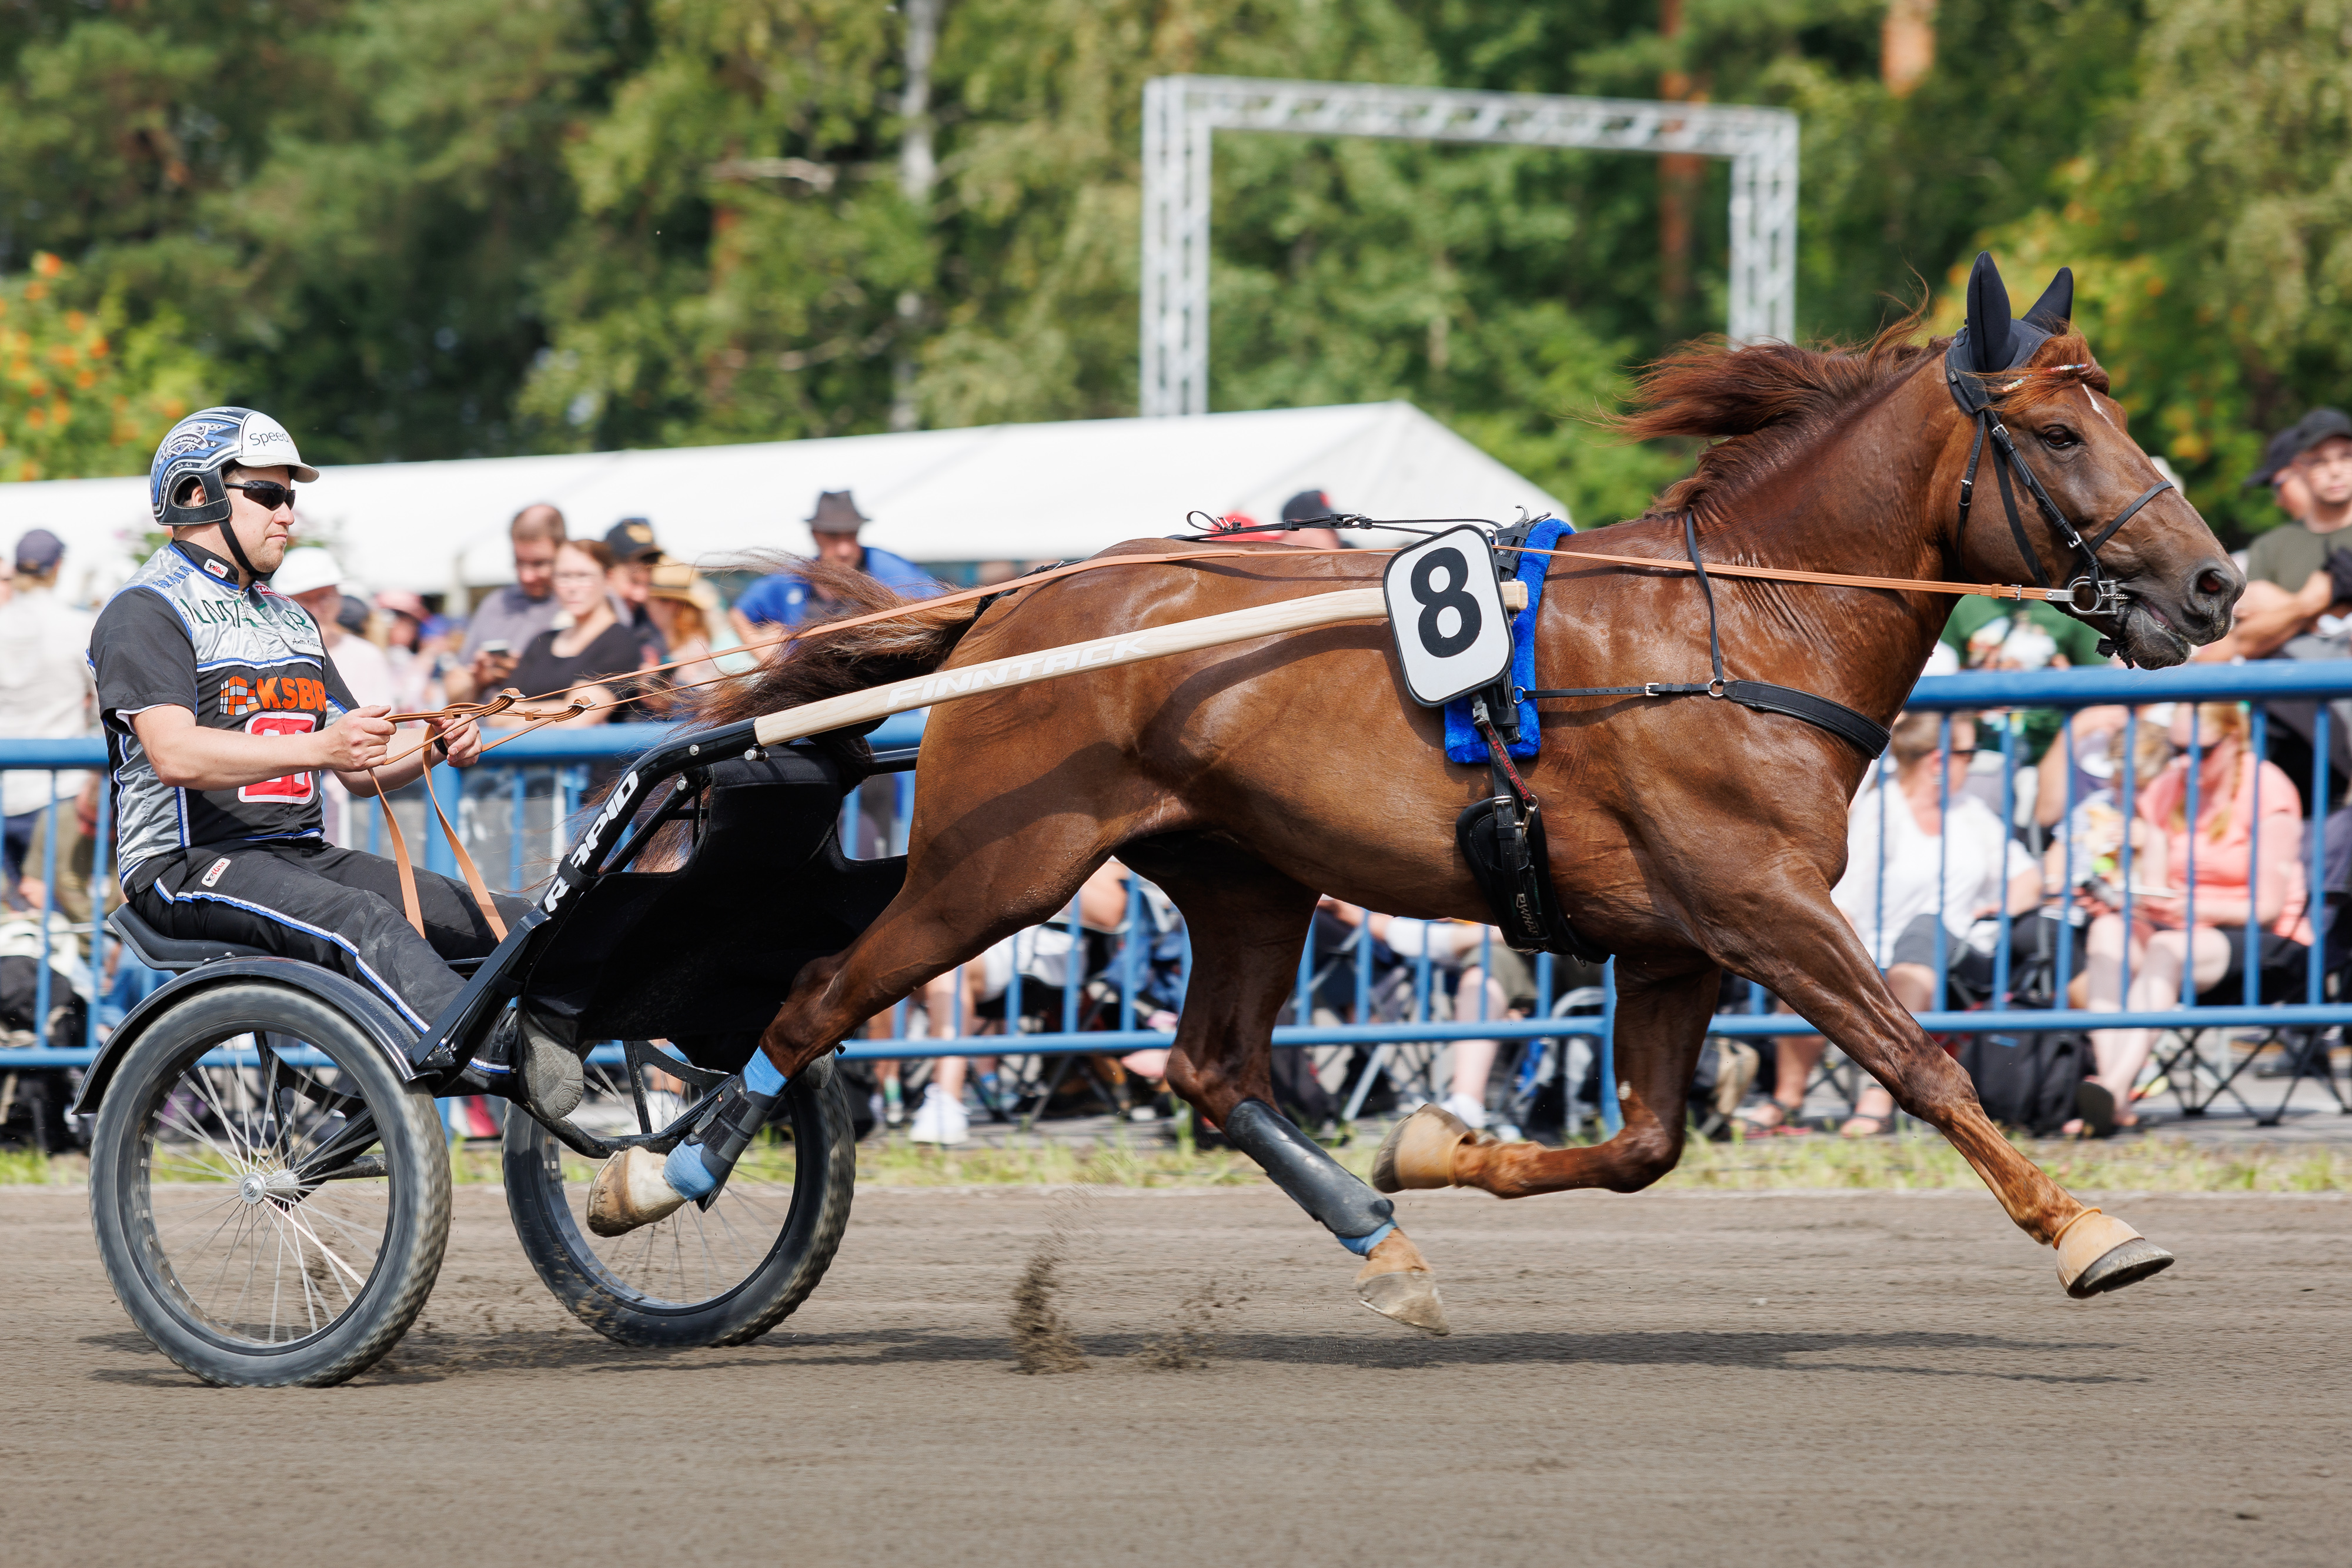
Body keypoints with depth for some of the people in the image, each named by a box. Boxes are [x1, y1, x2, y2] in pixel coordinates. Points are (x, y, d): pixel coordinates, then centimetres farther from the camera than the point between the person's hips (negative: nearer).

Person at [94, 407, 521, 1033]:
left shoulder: (288, 619, 26)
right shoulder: (146, 611, -3)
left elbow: (360, 769, 22)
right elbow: (175, 755, -20)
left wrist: (434, 748, -1)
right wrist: (318, 747, -30)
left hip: (304, 854, 9)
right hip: (188, 863, -9)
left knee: (511, 923, -11)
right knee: (366, 923, -35)